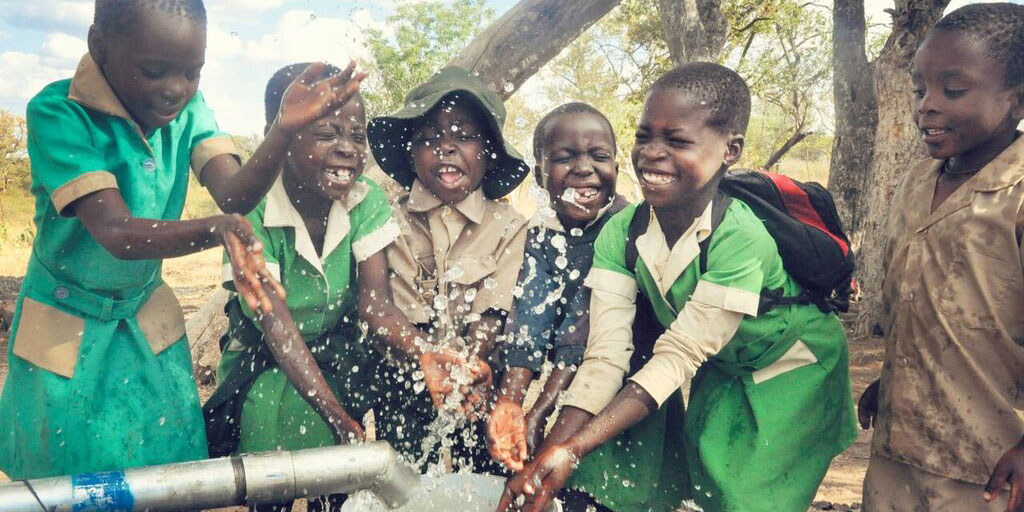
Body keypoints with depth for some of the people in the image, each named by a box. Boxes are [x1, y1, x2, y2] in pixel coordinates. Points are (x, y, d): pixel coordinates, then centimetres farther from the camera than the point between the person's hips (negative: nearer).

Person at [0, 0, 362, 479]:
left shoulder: (188, 108, -9)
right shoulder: (59, 113, -24)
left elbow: (233, 192, -24)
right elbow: (115, 232, -34)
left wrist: (285, 129, -43)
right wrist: (217, 229, -52)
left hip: (148, 317, 4)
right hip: (68, 327, -4)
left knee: (173, 466, 10)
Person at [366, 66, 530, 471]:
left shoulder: (509, 227, -1)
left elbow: (491, 313, -10)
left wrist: (472, 363, -31)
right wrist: (425, 358, -28)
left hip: (476, 390, 0)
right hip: (403, 387, 0)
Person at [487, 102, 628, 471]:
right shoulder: (540, 231, -5)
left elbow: (586, 332, -25)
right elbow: (530, 319, -17)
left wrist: (537, 415, -29)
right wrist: (509, 401, -32)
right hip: (557, 382, 5)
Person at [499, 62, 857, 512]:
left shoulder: (740, 239, -35)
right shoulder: (622, 232, -21)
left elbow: (677, 358, -32)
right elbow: (605, 356, -22)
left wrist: (572, 451, -37)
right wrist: (548, 455, -31)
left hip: (792, 374, -3)